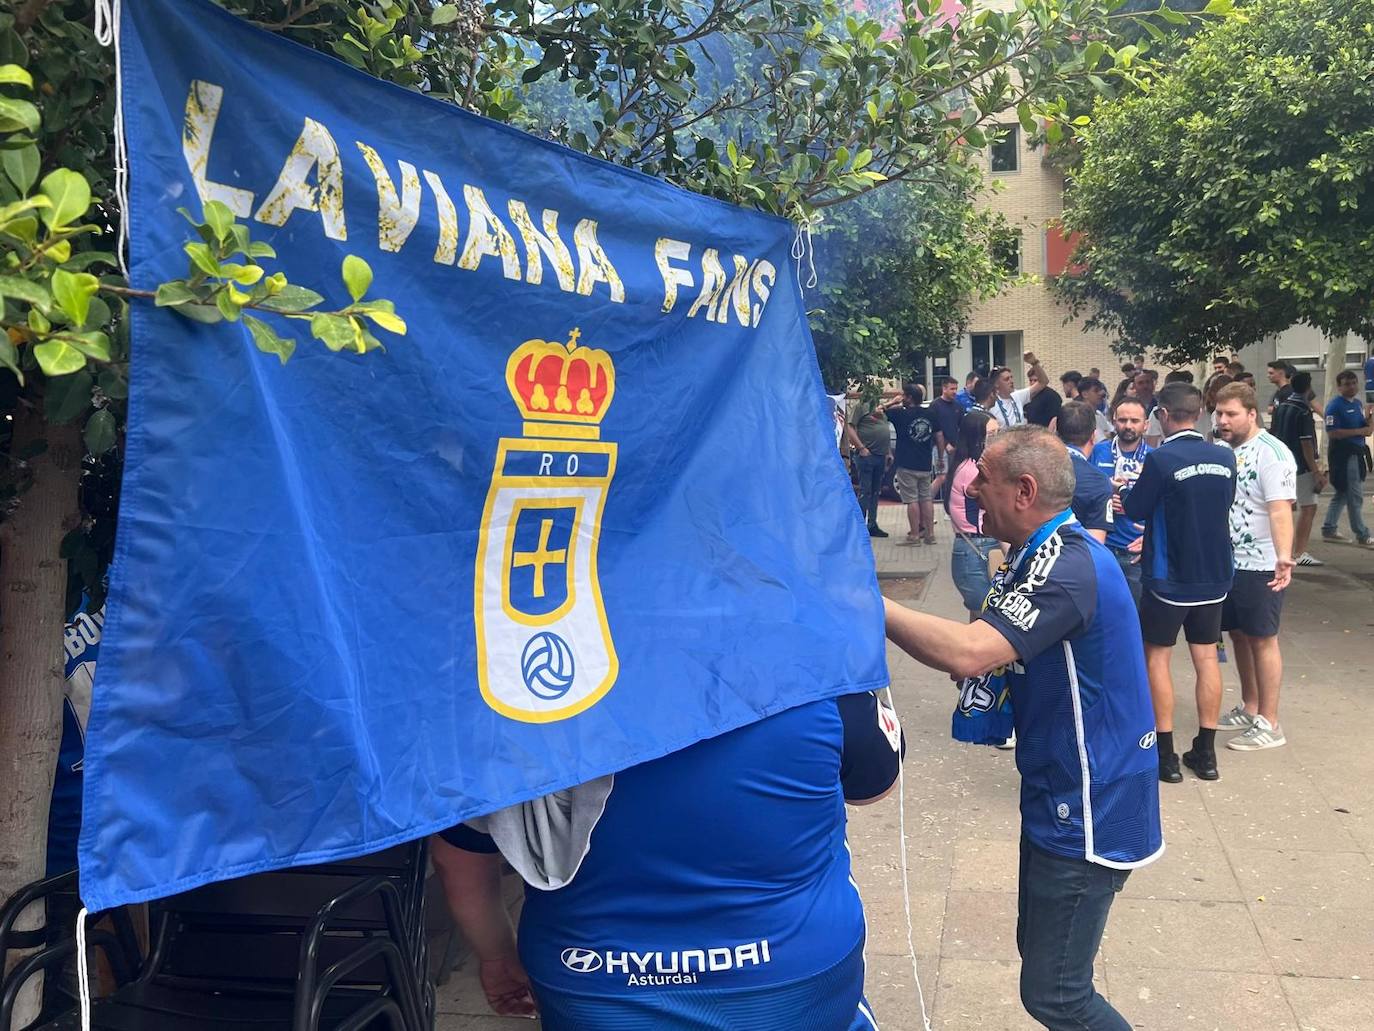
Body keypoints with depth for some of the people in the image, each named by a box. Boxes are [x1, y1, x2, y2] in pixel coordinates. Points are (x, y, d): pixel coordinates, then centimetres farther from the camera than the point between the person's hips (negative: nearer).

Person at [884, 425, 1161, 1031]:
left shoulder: (1068, 567, -25)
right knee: (1039, 953, 22)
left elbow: (968, 652, -37)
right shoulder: (1045, 555, 8)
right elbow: (988, 652, 15)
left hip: (1087, 815, -10)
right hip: (1058, 798, 10)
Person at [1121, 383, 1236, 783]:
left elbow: (1135, 511, -10)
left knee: (1157, 659, 7)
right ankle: (1205, 753, 20)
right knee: (1206, 659, 12)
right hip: (1213, 577, 5)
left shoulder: (1161, 459, -19)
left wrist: (1133, 490, 10)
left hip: (1169, 579, -5)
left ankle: (1165, 754, 11)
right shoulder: (1225, 458, -1)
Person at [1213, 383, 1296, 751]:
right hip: (1227, 562, 7)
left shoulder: (1271, 453, -16)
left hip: (1260, 566, -7)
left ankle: (1269, 724, 12)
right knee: (1239, 635, 16)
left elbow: (1280, 510, -26)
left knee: (1262, 639, 1)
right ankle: (1249, 709, 31)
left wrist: (1283, 557, -40)